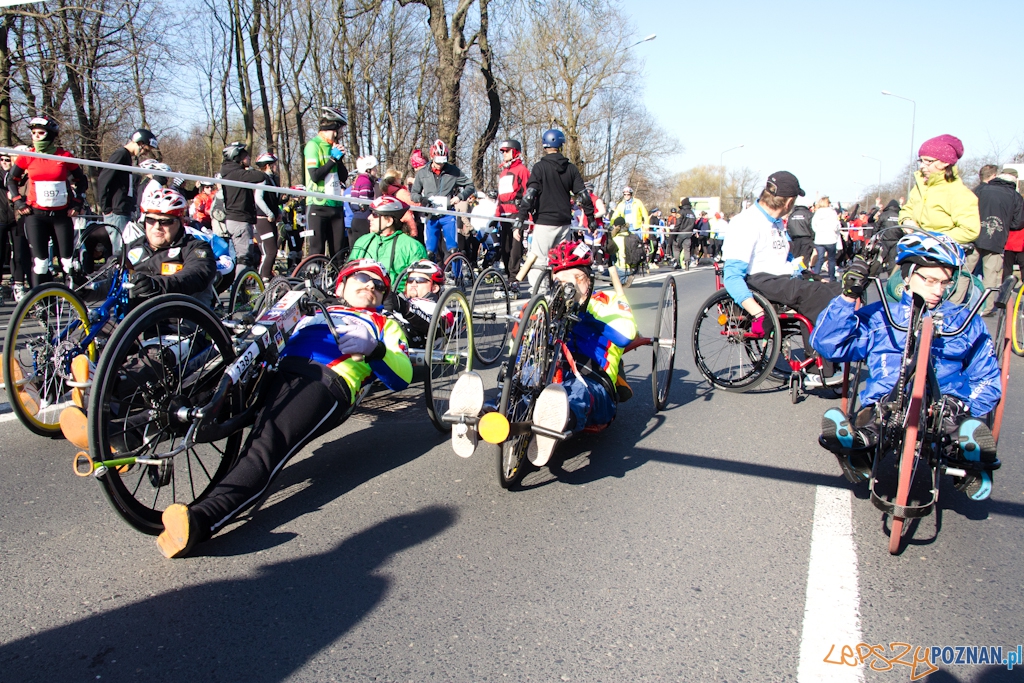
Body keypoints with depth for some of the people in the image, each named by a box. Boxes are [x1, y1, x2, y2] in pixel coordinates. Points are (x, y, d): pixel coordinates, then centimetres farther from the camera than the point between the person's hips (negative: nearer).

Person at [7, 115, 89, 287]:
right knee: (39, 261, 0)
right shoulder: (27, 157, 0)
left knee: (68, 260, 2)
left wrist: (77, 202, 4)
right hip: (36, 215, 0)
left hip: (61, 214, 0)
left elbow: (81, 181, 12)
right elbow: (11, 180, 14)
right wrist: (18, 202, 5)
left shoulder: (65, 156, -1)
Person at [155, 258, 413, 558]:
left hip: (327, 382, -6)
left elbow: (402, 376, 14)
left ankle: (199, 521, -52)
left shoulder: (385, 325, 32)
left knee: (264, 449, -31)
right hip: (274, 373, 6)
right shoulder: (313, 312, 41)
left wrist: (373, 349, -3)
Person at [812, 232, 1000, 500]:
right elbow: (827, 344, 10)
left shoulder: (966, 322, 22)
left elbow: (987, 380, 20)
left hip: (946, 410, 0)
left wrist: (966, 412, -3)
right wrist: (848, 296, 0)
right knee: (834, 426, -34)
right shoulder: (878, 316, 20)